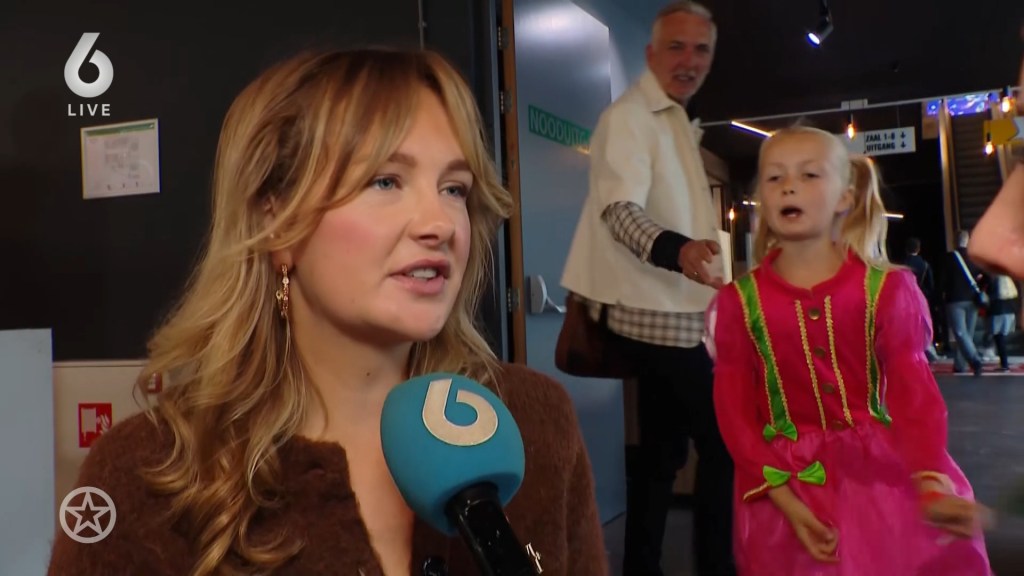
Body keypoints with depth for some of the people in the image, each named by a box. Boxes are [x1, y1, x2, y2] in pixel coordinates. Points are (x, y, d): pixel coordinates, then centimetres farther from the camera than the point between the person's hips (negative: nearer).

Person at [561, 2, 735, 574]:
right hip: (659, 315, -9)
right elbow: (622, 210, -29)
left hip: (674, 313, 9)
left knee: (663, 452, 13)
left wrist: (695, 255, 30)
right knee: (725, 445, -6)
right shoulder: (629, 117, -13)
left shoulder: (678, 124, 17)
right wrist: (677, 251, -46)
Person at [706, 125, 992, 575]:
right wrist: (785, 500, -15)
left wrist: (931, 486, -22)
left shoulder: (887, 289, -2)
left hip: (883, 470, 1)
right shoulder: (738, 302, -2)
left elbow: (914, 393, -7)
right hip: (789, 483, 0)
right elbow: (734, 412, -4)